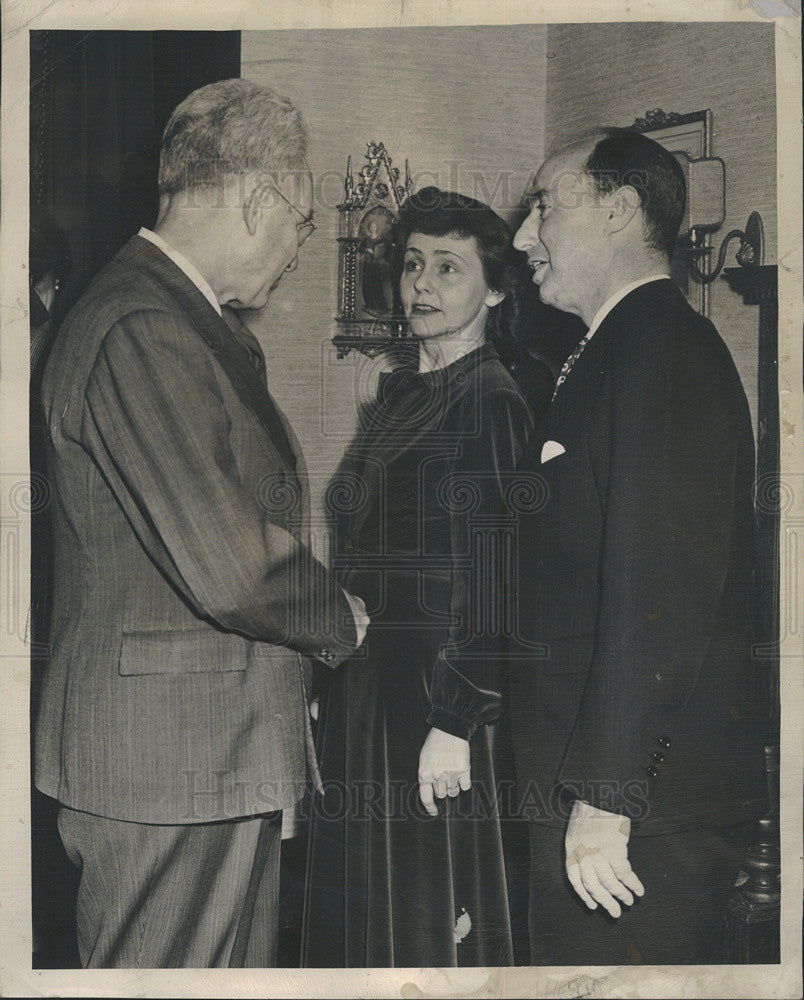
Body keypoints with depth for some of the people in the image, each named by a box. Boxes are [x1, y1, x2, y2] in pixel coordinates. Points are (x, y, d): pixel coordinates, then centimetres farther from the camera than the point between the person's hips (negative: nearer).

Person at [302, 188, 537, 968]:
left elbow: (496, 585, -18)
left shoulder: (494, 406, -12)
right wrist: (331, 687, 16)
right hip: (359, 692, 8)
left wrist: (456, 725, -20)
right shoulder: (396, 391, 12)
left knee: (430, 918, 3)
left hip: (433, 693, -8)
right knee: (354, 903, 17)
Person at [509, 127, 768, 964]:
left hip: (641, 801, -9)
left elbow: (663, 588, -22)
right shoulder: (612, 354, 18)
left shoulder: (665, 348, -13)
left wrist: (605, 796, -22)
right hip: (583, 782, 9)